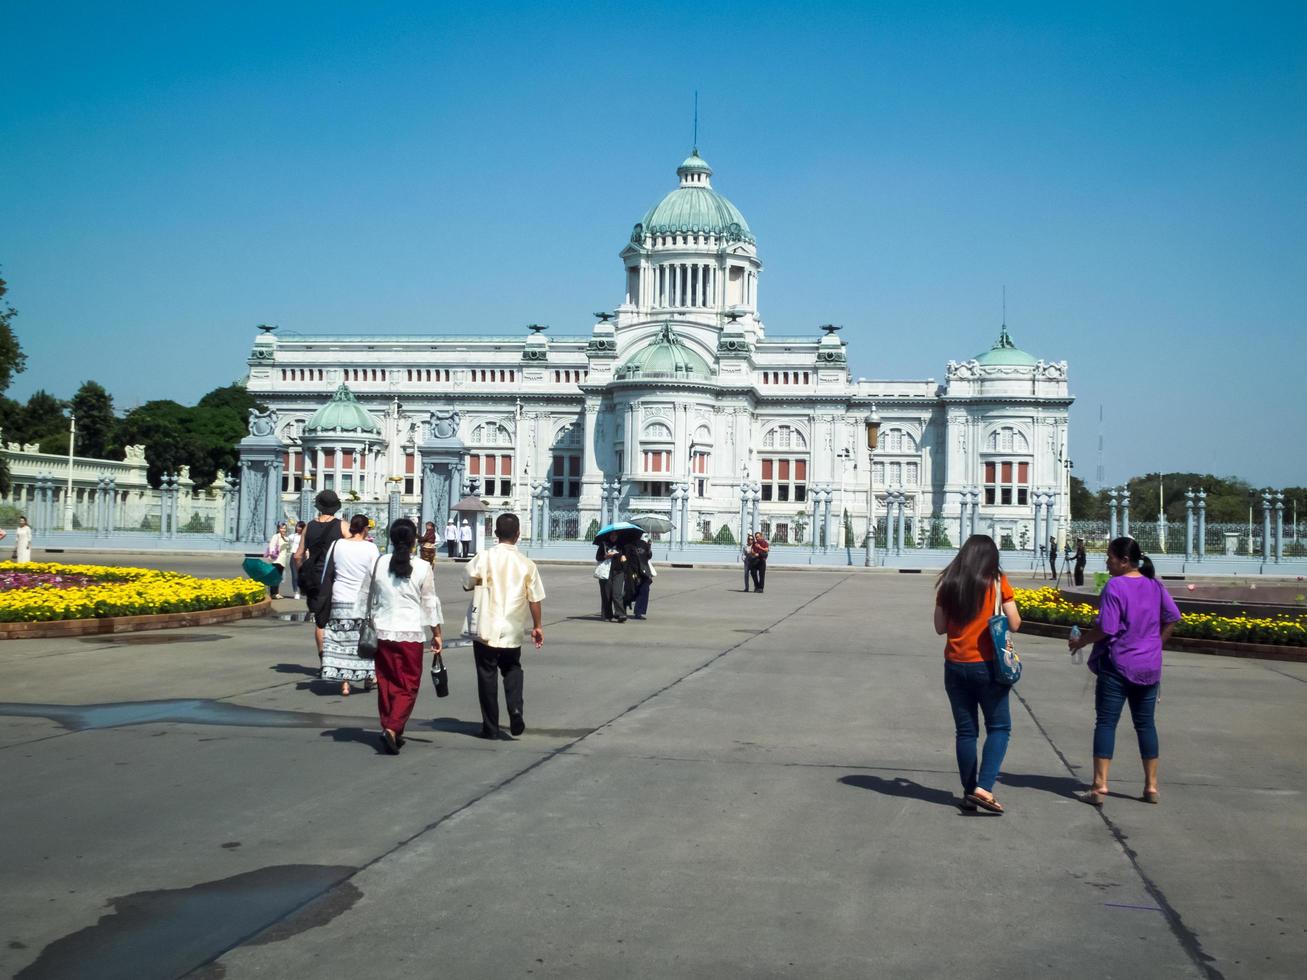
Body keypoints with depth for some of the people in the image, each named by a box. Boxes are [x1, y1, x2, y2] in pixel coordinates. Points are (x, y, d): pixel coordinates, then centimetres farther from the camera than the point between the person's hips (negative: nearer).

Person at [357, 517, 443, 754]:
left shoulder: (379, 564, 1)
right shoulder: (423, 568, -6)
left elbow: (365, 597, 9)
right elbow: (430, 603, -2)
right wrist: (436, 634, 5)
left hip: (383, 630, 3)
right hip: (412, 632, -3)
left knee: (387, 683, 14)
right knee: (409, 685, 4)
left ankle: (389, 731, 19)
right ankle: (393, 728, -13)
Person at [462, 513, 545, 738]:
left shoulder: (483, 558, -8)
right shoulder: (527, 564, -3)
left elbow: (467, 584, 1)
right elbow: (535, 599, 0)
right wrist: (537, 626, 12)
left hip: (485, 629, -2)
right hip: (512, 631, 2)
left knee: (487, 675, 8)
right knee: (512, 669, 23)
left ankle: (490, 727, 11)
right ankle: (515, 709, -1)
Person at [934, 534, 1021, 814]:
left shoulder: (948, 584, 2)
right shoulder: (997, 582, -6)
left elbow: (940, 627, 5)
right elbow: (1014, 624, -5)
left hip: (955, 665, 3)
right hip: (987, 665, -3)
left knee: (965, 730, 12)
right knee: (999, 727, 6)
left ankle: (969, 792, 16)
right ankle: (983, 788, -9)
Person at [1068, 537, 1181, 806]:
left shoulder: (1114, 587, -16)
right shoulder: (1154, 585, 5)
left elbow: (1105, 628, -20)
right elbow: (1172, 619, 10)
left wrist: (1079, 642, -5)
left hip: (1117, 666, -6)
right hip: (1149, 667, 6)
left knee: (1106, 722, -1)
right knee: (1145, 723, 13)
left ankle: (1100, 785, -4)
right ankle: (1151, 786, 16)